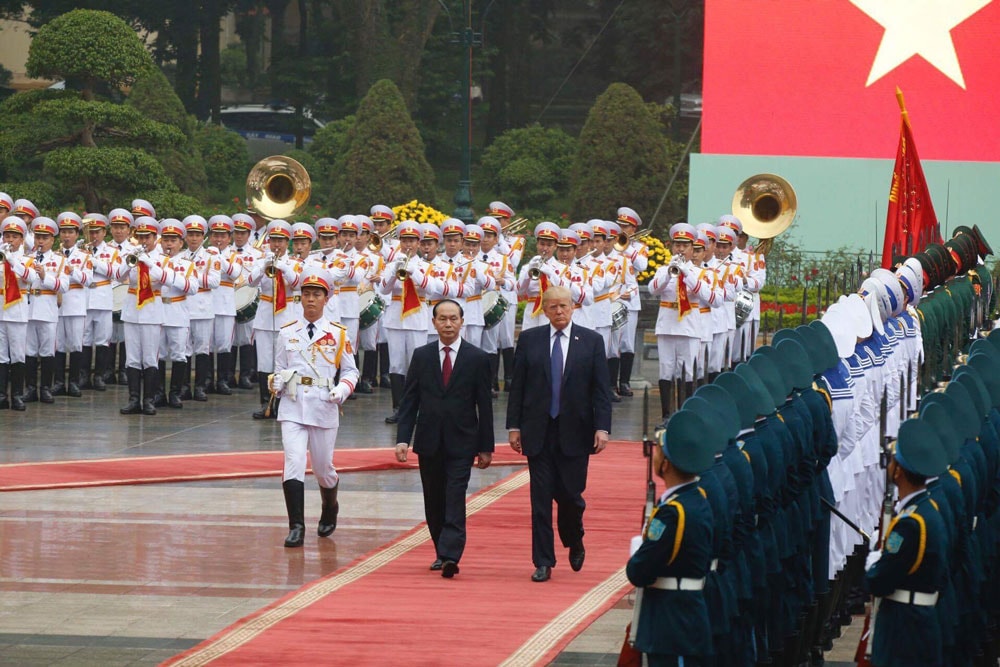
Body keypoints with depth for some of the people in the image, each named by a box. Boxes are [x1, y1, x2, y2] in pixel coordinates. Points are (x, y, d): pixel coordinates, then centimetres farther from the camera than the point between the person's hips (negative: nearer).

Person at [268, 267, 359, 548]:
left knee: (323, 468, 10)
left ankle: (330, 508, 41)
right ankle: (296, 527, -13)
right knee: (293, 464, -15)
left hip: (324, 409, 0)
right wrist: (276, 382, -8)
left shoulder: (338, 334, 3)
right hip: (292, 409, 0)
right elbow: (279, 369, 14)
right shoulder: (287, 333, 7)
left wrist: (343, 389, -12)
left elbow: (351, 371, 8)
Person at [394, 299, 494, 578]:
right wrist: (403, 438, -5)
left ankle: (451, 556, -20)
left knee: (455, 500, -12)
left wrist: (485, 447, 0)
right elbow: (409, 401, 6)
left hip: (461, 442, -3)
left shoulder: (477, 359, 0)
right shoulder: (421, 356, 6)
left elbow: (485, 406, 2)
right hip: (429, 442, 3)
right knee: (434, 502, 9)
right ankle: (442, 552, 22)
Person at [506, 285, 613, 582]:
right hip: (538, 432, 1)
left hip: (574, 432, -1)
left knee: (570, 495, 0)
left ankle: (575, 543, 30)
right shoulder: (529, 340, 5)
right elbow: (517, 386, 6)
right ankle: (543, 562, 6)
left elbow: (602, 389, 1)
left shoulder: (591, 341, 3)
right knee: (541, 498, 0)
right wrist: (514, 426, 1)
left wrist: (602, 427, -8)